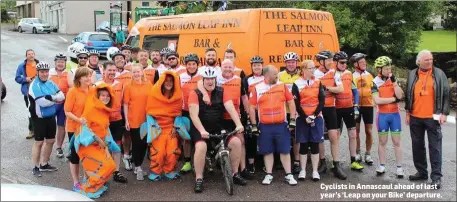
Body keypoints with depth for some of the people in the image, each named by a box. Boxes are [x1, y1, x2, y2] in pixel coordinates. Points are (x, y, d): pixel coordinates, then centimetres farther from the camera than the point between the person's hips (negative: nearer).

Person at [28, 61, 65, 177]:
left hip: (51, 117, 7)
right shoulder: (34, 85, -15)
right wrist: (54, 98, -12)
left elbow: (62, 96, -2)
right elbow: (43, 102, -26)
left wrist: (50, 97, -16)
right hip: (39, 118, -7)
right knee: (39, 142, 1)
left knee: (50, 141, 13)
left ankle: (44, 164, 28)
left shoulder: (51, 83, 7)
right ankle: (35, 167, 12)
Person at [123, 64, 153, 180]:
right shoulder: (128, 86, -3)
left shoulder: (149, 85, 3)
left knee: (144, 143, 11)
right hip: (134, 120, -3)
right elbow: (125, 104, -3)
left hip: (146, 120, 3)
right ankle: (138, 168, 14)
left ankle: (138, 166, 26)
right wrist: (126, 120, -7)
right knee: (136, 144, 4)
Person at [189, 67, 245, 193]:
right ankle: (199, 179, -16)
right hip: (200, 129, -3)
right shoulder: (195, 93, -8)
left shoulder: (221, 92, 2)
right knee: (201, 147, -31)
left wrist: (238, 124, -23)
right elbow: (194, 115, -17)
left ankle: (235, 174, 5)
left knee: (236, 142, -13)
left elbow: (231, 108, -8)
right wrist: (202, 131, -31)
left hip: (218, 128, 4)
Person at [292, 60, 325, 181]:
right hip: (302, 118, -2)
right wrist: (305, 117, -13)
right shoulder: (297, 84, -2)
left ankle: (315, 171, 11)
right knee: (303, 145, 3)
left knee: (315, 145, 4)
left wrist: (314, 115, -11)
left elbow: (322, 100, 0)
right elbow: (296, 104, -6)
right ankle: (303, 170, 12)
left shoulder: (318, 83, 7)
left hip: (317, 117, 2)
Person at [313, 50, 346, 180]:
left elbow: (341, 89, -7)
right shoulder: (314, 74, -6)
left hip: (330, 108, 2)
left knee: (334, 137, 0)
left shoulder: (334, 73, 3)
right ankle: (322, 163, 21)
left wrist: (326, 88, -17)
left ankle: (336, 166, 4)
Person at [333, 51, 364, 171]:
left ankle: (353, 162, 14)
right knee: (336, 136, 5)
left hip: (349, 108, 4)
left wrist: (356, 107, 4)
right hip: (336, 109, -4)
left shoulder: (349, 74, 7)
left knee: (353, 135, 6)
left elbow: (355, 91, 11)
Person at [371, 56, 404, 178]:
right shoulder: (376, 82, -5)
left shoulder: (393, 79, 4)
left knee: (397, 142, 4)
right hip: (382, 115, -2)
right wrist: (394, 99, -11)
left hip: (395, 114, 2)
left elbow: (400, 96, -9)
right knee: (382, 141, 8)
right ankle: (382, 166, 17)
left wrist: (394, 81, -14)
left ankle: (399, 167, 10)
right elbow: (377, 100, -15)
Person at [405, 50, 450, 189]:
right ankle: (421, 172, 23)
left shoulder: (439, 74, 0)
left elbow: (446, 94, 0)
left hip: (432, 117, -3)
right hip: (415, 117, 3)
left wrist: (444, 113, -7)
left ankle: (436, 176, 2)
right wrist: (408, 112, 9)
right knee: (417, 146, 11)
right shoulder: (412, 74, 6)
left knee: (435, 147, -1)